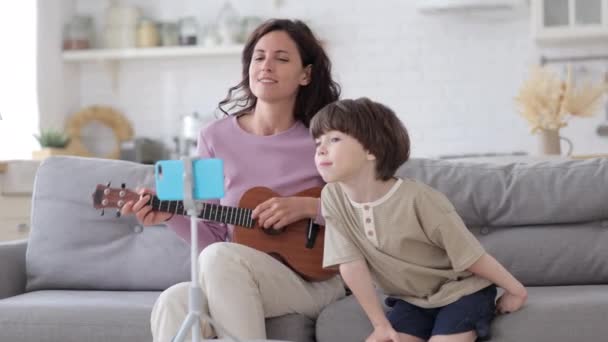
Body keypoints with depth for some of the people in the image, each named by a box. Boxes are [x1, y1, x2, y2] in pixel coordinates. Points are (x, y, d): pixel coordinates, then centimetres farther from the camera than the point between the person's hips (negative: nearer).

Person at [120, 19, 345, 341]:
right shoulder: (216, 137, 6)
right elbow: (213, 238, 11)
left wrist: (308, 206, -15)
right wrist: (171, 214, -8)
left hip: (315, 280, -2)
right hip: (233, 281, 2)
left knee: (220, 258, -33)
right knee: (174, 304, -32)